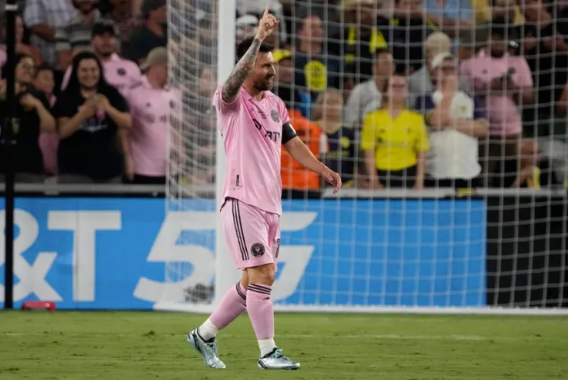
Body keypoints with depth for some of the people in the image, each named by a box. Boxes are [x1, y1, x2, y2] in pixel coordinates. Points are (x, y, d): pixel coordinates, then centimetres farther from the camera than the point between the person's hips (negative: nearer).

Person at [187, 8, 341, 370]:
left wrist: (323, 169, 5)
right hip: (243, 201, -8)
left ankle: (205, 334, 25)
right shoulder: (232, 101, -7)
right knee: (262, 276, -13)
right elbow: (235, 79, -28)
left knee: (253, 283, 11)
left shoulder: (276, 105, 16)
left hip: (271, 204, 8)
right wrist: (259, 38, -38)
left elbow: (293, 143, 20)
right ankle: (268, 352, -8)